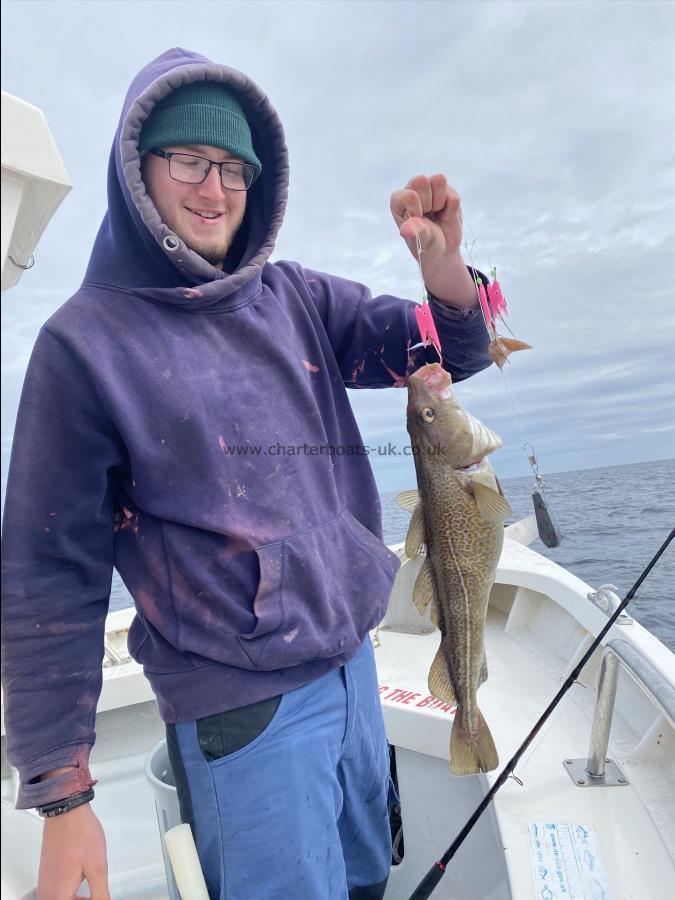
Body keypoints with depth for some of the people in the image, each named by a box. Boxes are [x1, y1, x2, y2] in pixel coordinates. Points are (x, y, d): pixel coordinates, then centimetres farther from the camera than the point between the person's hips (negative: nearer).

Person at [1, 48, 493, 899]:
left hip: (351, 659, 6)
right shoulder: (87, 340, -10)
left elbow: (453, 354, 2)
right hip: (242, 702, -5)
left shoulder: (295, 299, 4)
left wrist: (442, 262, -19)